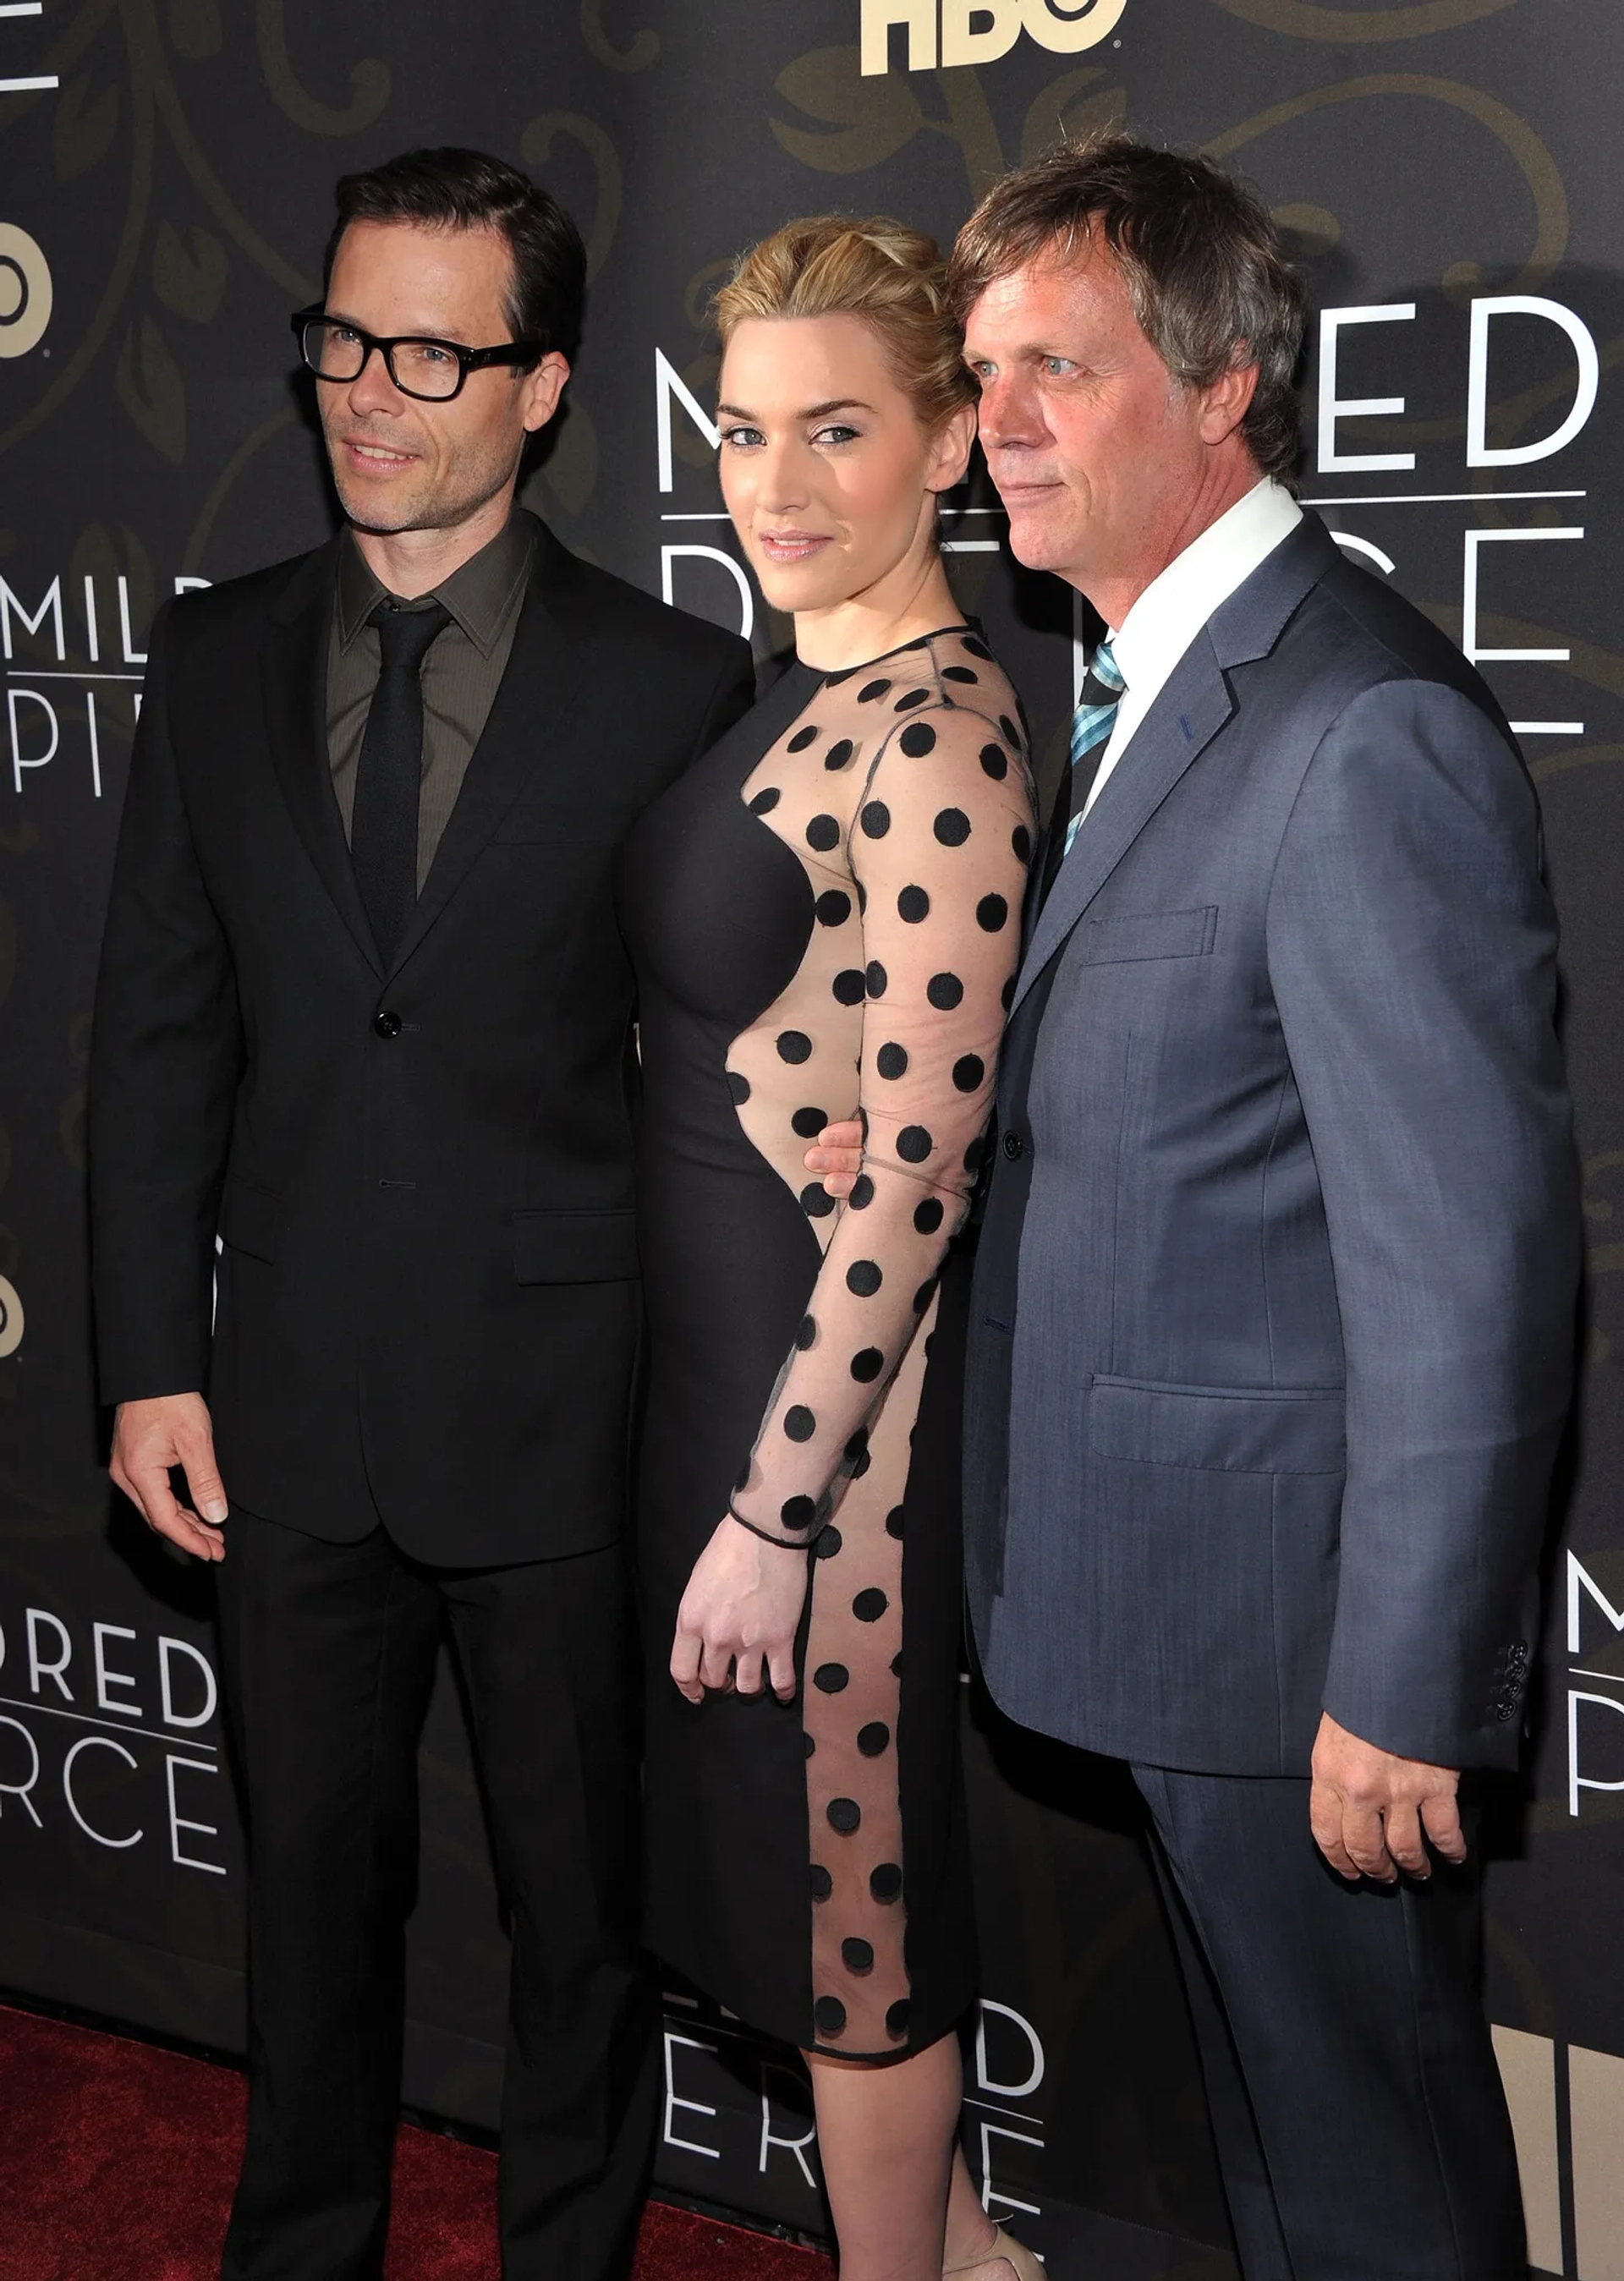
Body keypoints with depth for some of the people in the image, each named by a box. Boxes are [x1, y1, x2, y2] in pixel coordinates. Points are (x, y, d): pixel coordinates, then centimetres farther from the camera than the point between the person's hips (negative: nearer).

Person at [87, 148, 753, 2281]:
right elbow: (157, 1035, 6)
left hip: (555, 1407, -3)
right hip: (290, 1410, 3)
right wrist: (153, 1361, 1)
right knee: (310, 1877, 20)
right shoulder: (218, 660, 4)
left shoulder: (671, 681, -6)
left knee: (578, 1894, 13)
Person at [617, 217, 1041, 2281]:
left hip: (830, 1380, -9)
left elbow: (915, 1172, -22)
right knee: (788, 1829, 22)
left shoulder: (938, 735, -20)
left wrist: (776, 1509, -19)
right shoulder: (794, 695, 8)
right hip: (703, 1342, 9)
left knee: (841, 1870, 9)